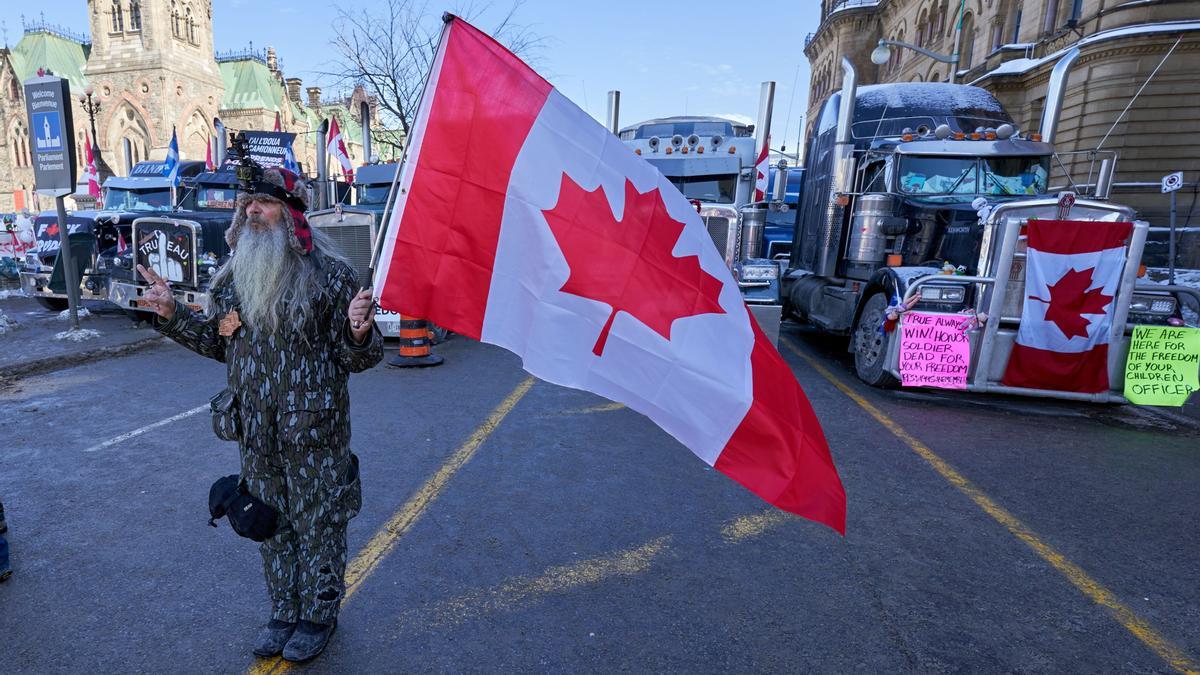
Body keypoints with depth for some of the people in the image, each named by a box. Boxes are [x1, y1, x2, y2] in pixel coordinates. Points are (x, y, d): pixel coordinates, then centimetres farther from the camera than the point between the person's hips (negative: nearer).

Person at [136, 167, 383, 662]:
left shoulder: (328, 274, -12)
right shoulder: (233, 276, 4)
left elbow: (355, 360, -12)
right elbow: (220, 344, 17)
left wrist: (359, 333, -33)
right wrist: (173, 315, 5)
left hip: (314, 435, -5)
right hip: (256, 436, 6)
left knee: (318, 525, 10)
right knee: (271, 526, 19)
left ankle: (319, 614, 32)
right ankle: (284, 612, 40)